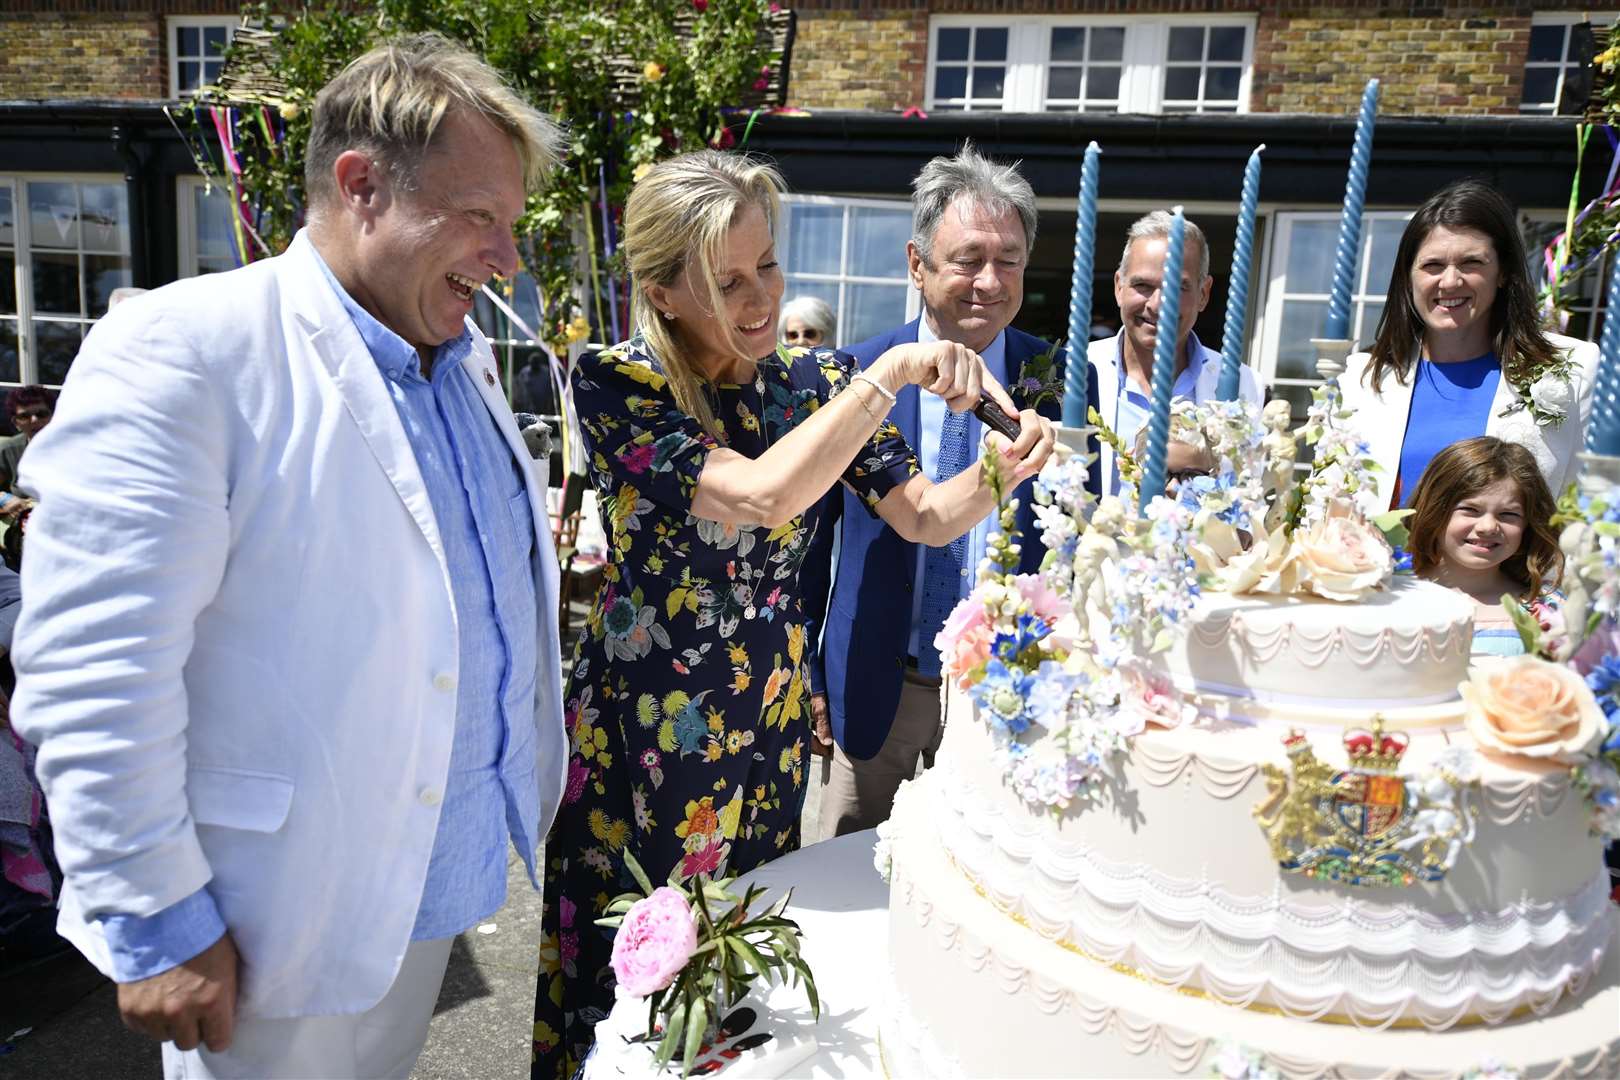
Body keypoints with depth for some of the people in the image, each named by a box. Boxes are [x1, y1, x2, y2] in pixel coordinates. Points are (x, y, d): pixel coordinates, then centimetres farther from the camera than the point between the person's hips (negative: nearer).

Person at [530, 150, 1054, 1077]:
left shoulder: (814, 383, -2)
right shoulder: (615, 383, -15)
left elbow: (925, 517, -3)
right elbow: (763, 494, -28)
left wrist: (999, 472, -23)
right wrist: (892, 373, -26)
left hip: (771, 725, 4)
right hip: (644, 725, -3)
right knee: (624, 968, 14)